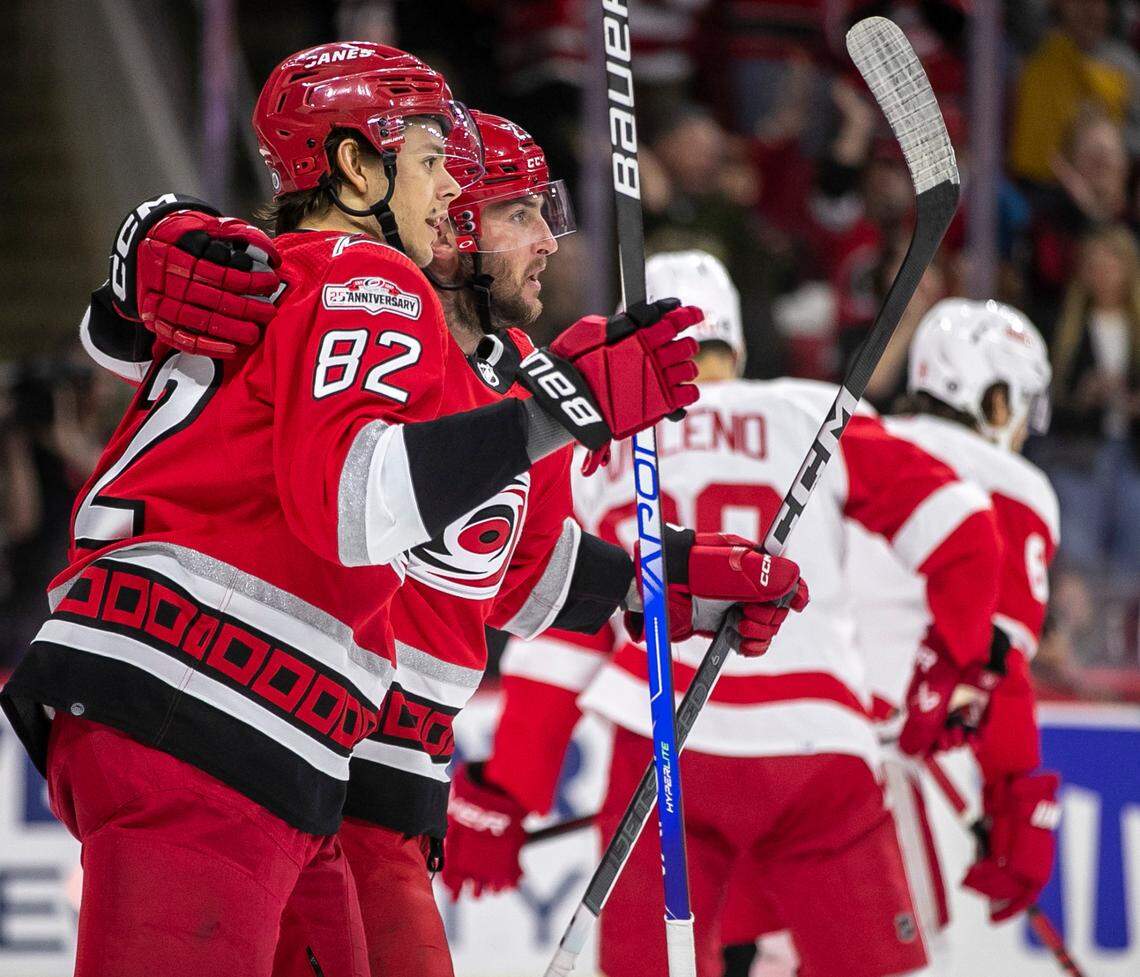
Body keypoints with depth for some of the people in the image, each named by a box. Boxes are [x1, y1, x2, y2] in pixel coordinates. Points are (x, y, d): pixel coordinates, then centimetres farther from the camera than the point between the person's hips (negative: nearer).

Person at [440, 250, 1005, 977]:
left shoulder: (594, 460, 15)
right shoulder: (816, 418, 10)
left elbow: (555, 651, 12)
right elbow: (958, 529, 3)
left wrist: (500, 801, 15)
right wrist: (962, 662, 16)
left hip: (663, 744, 1)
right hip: (816, 750, -1)